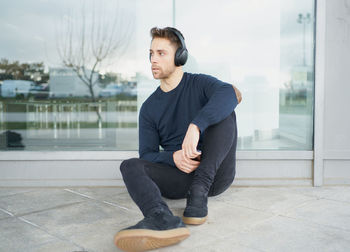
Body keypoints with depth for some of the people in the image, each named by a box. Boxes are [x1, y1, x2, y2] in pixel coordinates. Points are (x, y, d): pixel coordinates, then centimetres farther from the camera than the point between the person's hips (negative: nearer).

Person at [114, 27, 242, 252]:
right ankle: (163, 218, -51)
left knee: (224, 110, -21)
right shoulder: (149, 108, 12)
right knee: (130, 165, -20)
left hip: (215, 174, -2)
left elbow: (230, 93, -23)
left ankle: (199, 194, -30)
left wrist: (195, 126, -38)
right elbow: (147, 154, 5)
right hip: (180, 175, 3)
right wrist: (173, 157, -18)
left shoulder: (200, 84, 2)